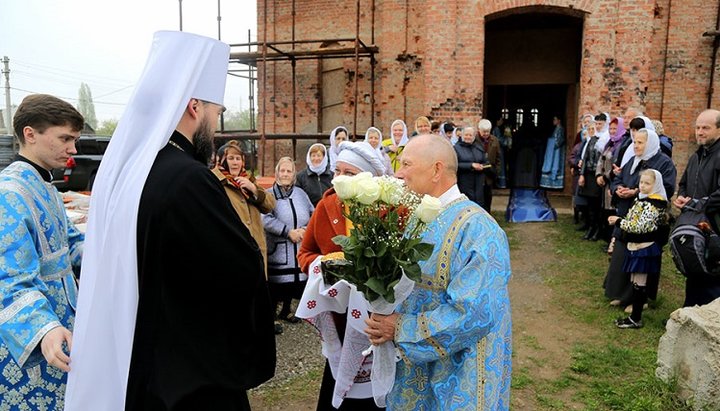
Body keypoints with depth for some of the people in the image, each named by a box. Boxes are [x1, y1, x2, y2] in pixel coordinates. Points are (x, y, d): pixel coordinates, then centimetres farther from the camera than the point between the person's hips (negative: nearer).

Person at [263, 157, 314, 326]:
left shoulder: (300, 193, 12)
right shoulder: (269, 194, -2)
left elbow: (313, 214, 11)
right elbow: (266, 219, -14)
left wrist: (306, 229, -8)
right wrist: (289, 232, -16)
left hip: (300, 249, 4)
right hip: (277, 250, -4)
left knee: (294, 281, 11)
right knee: (277, 284, -2)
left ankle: (285, 311, 31)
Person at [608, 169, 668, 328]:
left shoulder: (654, 204, -17)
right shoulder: (642, 199, 11)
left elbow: (640, 227, -23)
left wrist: (619, 221, -14)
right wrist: (619, 221, 0)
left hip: (644, 249, -9)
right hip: (636, 246, 9)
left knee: (639, 284, -1)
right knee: (635, 283, 14)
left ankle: (636, 319, 9)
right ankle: (635, 314, 24)